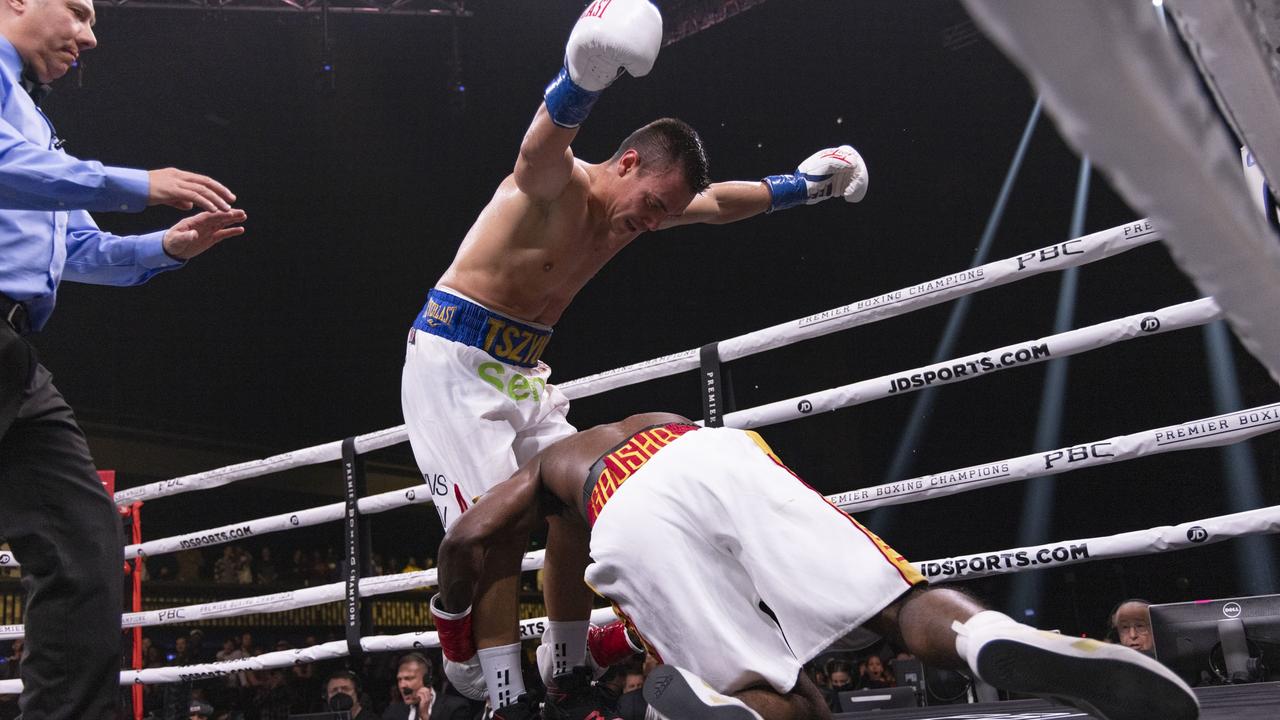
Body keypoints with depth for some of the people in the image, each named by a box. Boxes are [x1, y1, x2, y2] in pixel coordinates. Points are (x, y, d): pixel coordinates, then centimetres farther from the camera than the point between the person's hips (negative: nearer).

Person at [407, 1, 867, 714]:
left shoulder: (638, 209, 7)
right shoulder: (554, 182, -19)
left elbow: (720, 202, 22)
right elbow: (549, 134, -43)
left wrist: (808, 181, 23)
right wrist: (586, 74, -65)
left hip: (524, 370, 9)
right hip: (453, 359, -8)